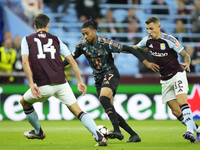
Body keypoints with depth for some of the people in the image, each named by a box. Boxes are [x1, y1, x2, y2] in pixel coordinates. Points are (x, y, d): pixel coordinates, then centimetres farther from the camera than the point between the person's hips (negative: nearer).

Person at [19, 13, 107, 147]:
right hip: (61, 83, 2)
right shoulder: (55, 39, 16)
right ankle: (100, 137, -16)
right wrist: (80, 81, 15)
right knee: (77, 111, 1)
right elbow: (71, 60, 10)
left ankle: (38, 132, 40)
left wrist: (32, 84, -10)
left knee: (24, 102, 28)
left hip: (43, 86, -2)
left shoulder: (27, 40, 10)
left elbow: (25, 62, -6)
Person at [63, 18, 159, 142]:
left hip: (110, 73, -6)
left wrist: (146, 62, -17)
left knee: (103, 99, -33)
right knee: (110, 111, 0)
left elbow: (128, 49, -14)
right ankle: (134, 135, 6)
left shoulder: (105, 43, -17)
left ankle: (117, 131, -38)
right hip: (99, 78, 6)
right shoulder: (82, 45, -3)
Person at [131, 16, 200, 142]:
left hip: (177, 74, -6)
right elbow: (135, 48, 20)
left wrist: (187, 63, -35)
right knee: (175, 111, 0)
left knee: (181, 100, -28)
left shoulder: (169, 40, -16)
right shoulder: (147, 41, 0)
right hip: (165, 79, 6)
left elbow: (185, 55, -14)